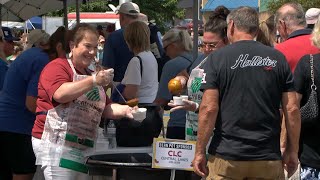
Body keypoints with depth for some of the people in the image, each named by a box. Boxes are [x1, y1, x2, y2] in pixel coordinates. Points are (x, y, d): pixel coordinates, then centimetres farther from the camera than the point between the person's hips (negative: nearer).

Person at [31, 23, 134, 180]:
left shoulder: (91, 76, 26)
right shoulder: (57, 66, -1)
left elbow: (105, 108, 22)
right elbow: (60, 94, -21)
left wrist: (125, 110, 1)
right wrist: (94, 81, -25)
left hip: (83, 147, 8)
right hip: (56, 142, -8)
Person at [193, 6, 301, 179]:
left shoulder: (217, 58, -3)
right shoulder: (277, 58, 4)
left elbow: (209, 108, -9)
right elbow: (292, 109, 1)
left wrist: (200, 152, -3)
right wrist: (292, 151, 10)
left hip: (226, 157, -2)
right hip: (268, 158, 2)